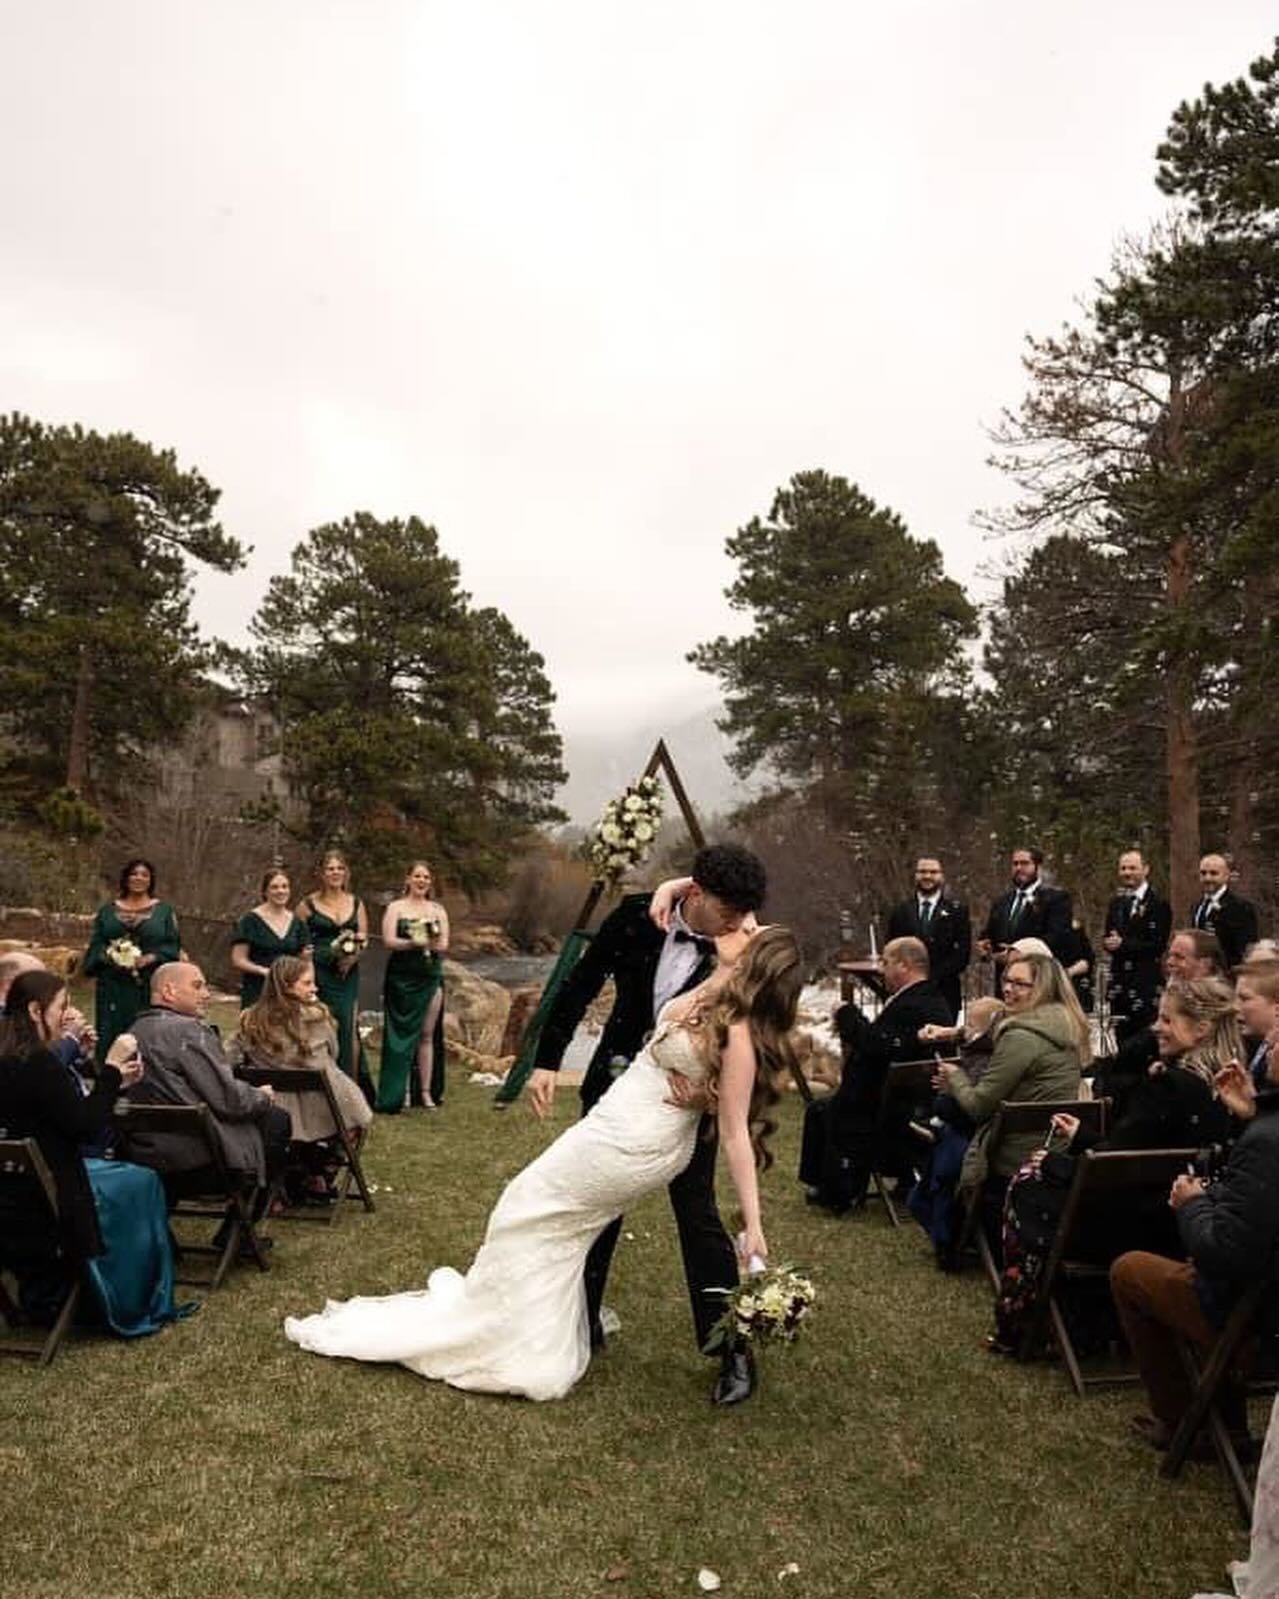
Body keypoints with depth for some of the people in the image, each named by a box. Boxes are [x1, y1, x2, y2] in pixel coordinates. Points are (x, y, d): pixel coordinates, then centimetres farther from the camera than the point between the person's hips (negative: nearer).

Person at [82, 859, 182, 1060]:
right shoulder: (108, 910, 13)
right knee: (112, 1036, -1)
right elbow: (95, 944, 9)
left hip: (151, 986, -1)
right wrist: (109, 956, -11)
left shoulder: (163, 911, 8)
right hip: (114, 988, 1)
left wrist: (151, 958, -13)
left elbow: (173, 946, 3)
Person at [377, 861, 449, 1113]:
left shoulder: (438, 909, 12)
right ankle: (396, 1095, 1)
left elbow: (444, 944, 5)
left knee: (427, 1035, 4)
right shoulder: (396, 907, 3)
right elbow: (388, 941, -9)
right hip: (402, 977, -3)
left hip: (431, 977, 3)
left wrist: (431, 943, -15)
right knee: (402, 1033, -4)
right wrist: (413, 943, -23)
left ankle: (426, 1092, 9)